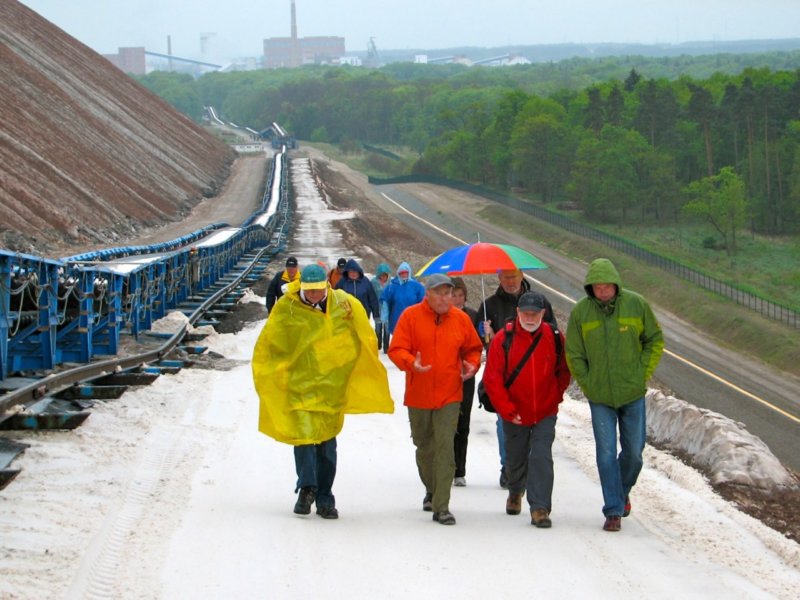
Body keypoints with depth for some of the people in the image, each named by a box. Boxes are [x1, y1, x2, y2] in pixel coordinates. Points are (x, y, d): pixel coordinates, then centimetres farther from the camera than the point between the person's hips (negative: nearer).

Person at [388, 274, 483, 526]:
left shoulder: (461, 319, 3)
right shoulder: (411, 316, -4)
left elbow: (473, 348, 17)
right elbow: (396, 349, -7)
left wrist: (472, 364, -4)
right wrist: (411, 363, -27)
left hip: (449, 395, -1)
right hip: (418, 395, 1)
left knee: (445, 448, -12)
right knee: (424, 446, 16)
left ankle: (441, 506, -13)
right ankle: (432, 489, 42)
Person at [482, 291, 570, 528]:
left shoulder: (554, 338, -6)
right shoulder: (503, 339, -12)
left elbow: (564, 370, 10)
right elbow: (492, 378, -11)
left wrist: (556, 395, 2)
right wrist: (506, 410, -14)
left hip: (545, 413, 0)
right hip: (515, 415, 0)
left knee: (541, 457, -13)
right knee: (516, 458, 17)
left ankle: (540, 508, -10)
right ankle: (516, 492, 46)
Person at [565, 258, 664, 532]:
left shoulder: (636, 304, -5)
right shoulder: (580, 311, -5)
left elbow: (655, 340, 6)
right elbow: (574, 354, 3)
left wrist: (643, 373, -2)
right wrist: (587, 384, -3)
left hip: (633, 394, 1)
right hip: (600, 397, -1)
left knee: (634, 450, 8)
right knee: (606, 453, -3)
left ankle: (623, 491, 36)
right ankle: (613, 510, 3)